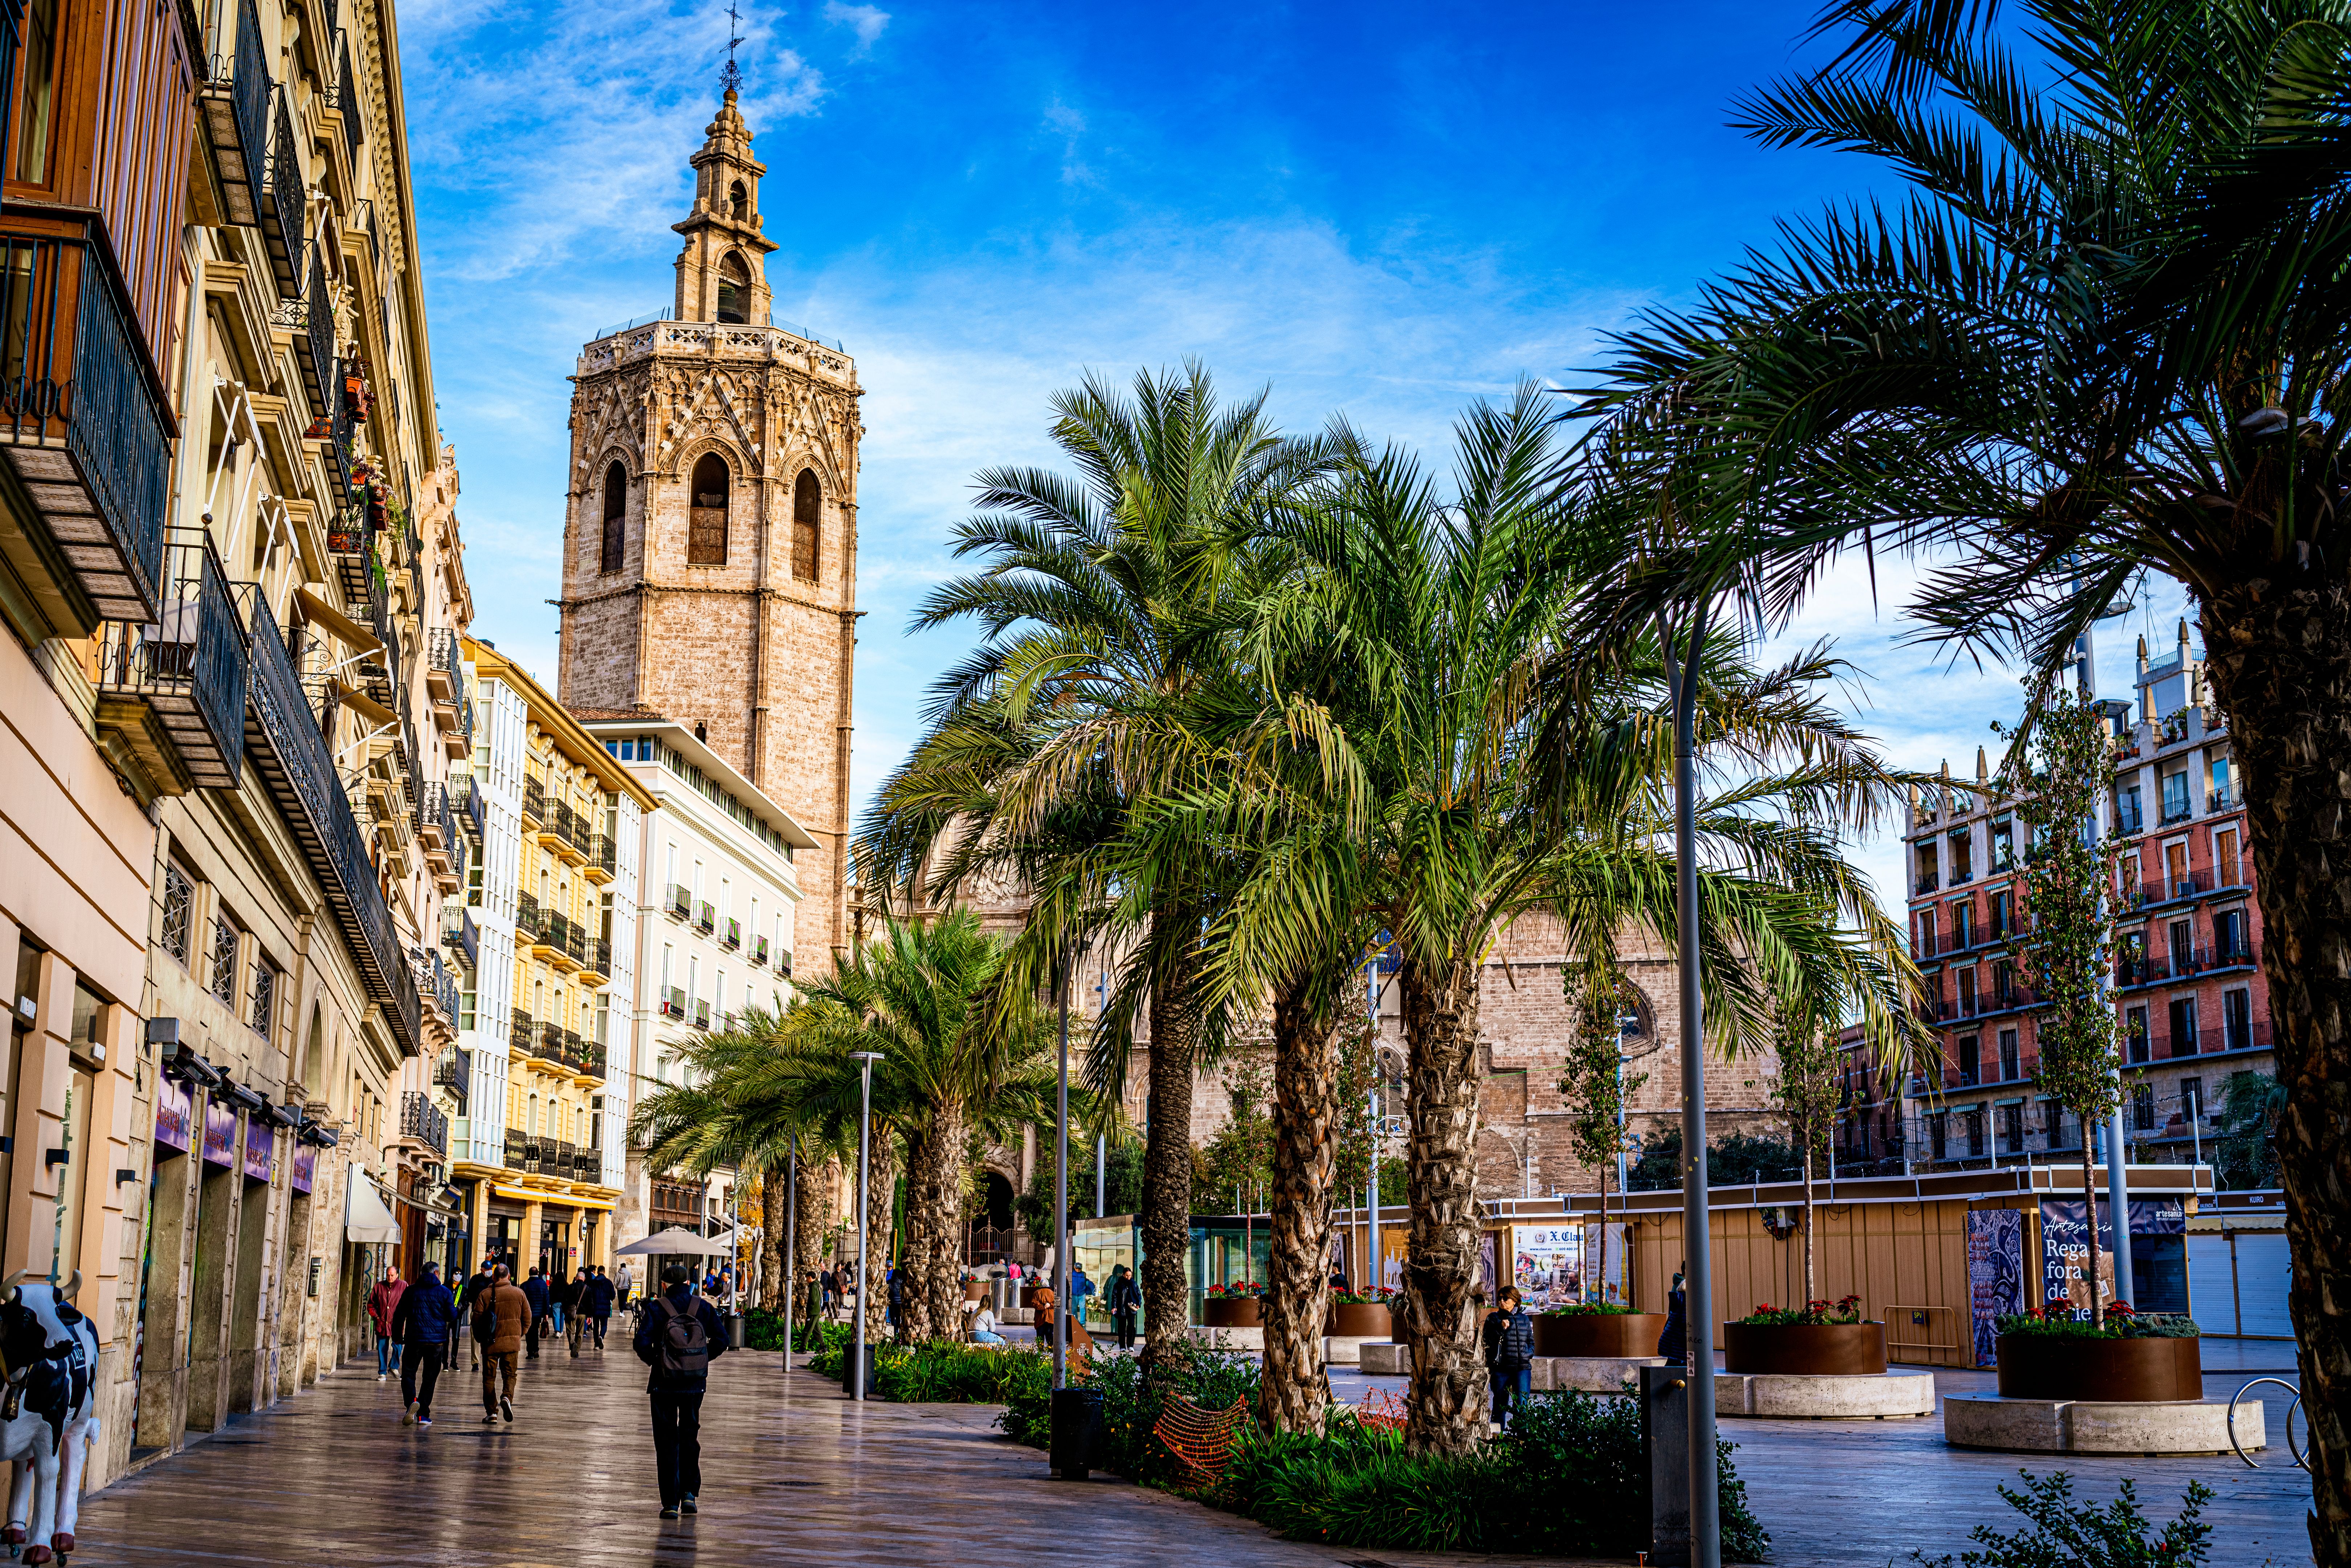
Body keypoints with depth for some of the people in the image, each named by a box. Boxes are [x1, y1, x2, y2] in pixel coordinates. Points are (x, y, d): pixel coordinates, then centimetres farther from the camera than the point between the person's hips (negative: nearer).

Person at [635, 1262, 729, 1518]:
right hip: (695, 1384, 2)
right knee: (690, 1437, 20)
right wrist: (703, 1359, 9)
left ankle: (671, 1503, 2)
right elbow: (721, 1340, -3)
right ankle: (689, 1492, 11)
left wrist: (653, 1361, 1)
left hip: (664, 1384, -2)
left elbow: (642, 1343, -16)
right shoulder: (703, 1309, 2)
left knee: (667, 1442, 5)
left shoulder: (656, 1308, -5)